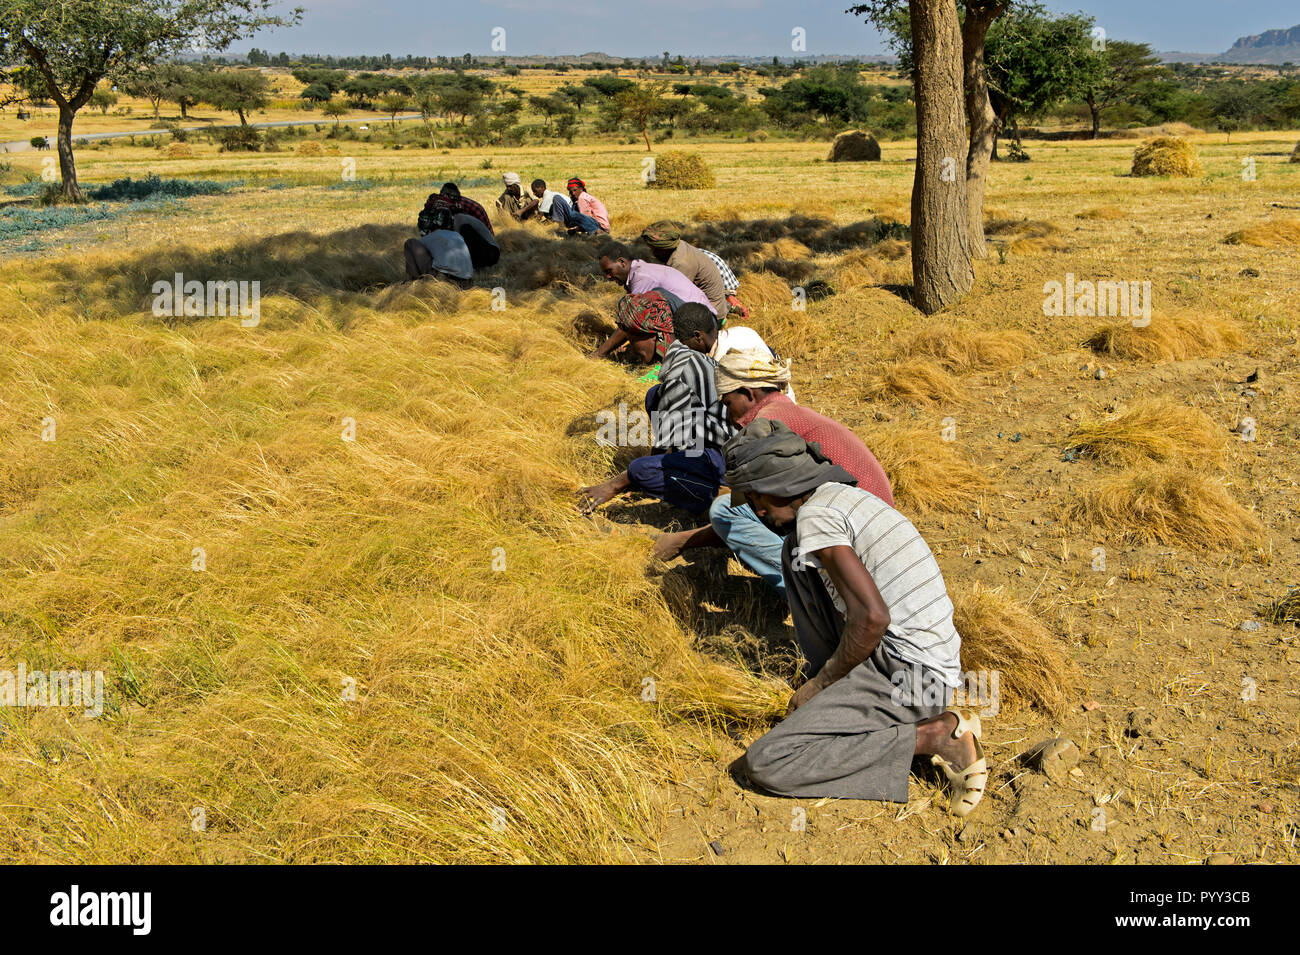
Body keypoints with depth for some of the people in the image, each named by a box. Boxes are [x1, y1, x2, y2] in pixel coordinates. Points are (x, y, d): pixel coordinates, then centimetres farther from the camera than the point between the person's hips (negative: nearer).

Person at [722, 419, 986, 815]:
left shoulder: (815, 514, -14)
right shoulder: (848, 497, 16)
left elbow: (872, 617, -24)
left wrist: (820, 683, -9)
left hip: (904, 675, -10)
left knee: (764, 764, -17)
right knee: (796, 555, 16)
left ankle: (935, 737, -13)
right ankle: (838, 691, 13)